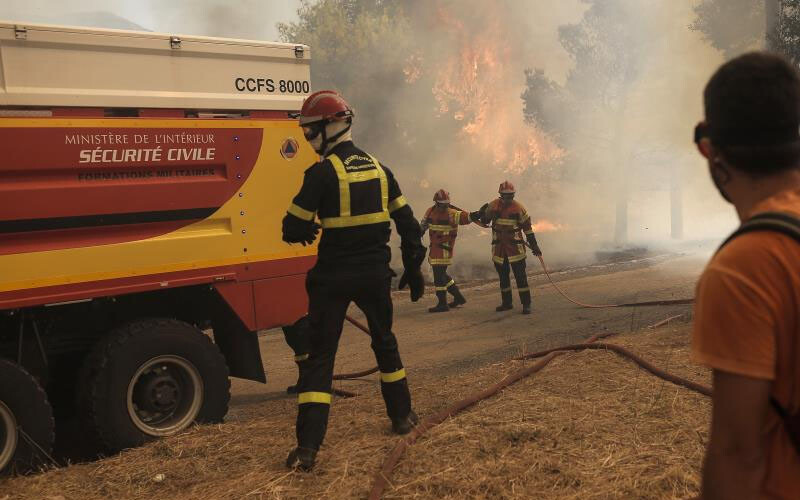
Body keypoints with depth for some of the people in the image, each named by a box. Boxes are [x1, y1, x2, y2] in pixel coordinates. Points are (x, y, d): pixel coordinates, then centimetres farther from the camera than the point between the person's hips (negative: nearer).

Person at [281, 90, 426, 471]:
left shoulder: (323, 172, -13)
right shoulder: (379, 169, 5)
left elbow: (294, 229, -12)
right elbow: (408, 223, 8)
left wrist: (307, 231, 11)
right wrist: (413, 268, 15)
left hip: (334, 278, -5)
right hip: (375, 274, 5)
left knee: (320, 356, 0)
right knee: (385, 344, 24)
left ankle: (308, 447, -4)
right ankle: (402, 416, 34)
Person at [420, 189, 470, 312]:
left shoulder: (452, 214, -14)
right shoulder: (430, 212, 5)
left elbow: (466, 216, -27)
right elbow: (423, 225, 19)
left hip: (445, 248, -8)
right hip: (434, 246, 8)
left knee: (439, 275, -7)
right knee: (441, 274, 16)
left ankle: (442, 304, 2)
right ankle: (458, 297, 29)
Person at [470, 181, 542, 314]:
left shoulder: (519, 208, -4)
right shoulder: (493, 205, 0)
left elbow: (527, 227, 1)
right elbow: (484, 220, 16)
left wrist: (534, 246, 0)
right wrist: (478, 215, -7)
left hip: (515, 246, -3)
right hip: (498, 246, 3)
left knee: (520, 275, -6)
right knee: (503, 276, 12)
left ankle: (526, 304, 0)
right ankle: (507, 303, 25)